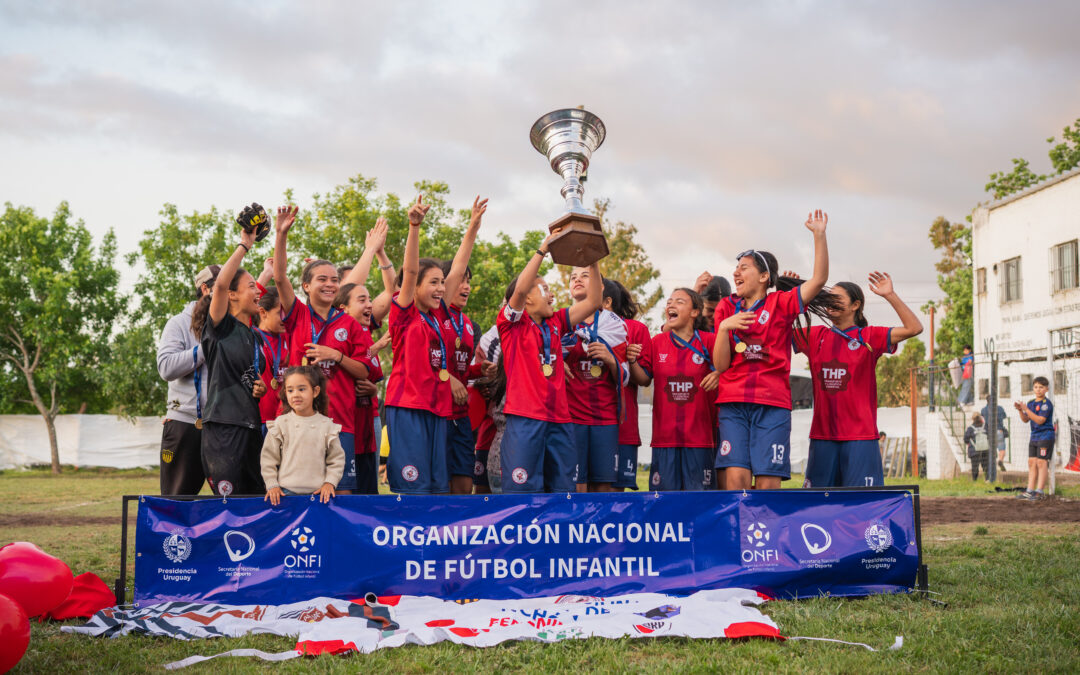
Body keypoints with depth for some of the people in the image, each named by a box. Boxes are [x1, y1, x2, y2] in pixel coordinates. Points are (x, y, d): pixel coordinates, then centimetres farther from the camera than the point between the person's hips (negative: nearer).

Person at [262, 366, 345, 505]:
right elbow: (268, 457, 4)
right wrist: (272, 485, -2)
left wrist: (329, 482, -4)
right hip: (286, 492, 0)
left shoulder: (327, 425, 3)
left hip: (318, 493, 0)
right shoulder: (280, 424, 2)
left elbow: (337, 458, 7)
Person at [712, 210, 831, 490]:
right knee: (735, 480, -10)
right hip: (733, 404, 1)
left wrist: (819, 235, -12)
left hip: (773, 404, -1)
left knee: (768, 484, -5)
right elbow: (720, 364, 5)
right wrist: (723, 327, -10)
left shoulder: (780, 304, 8)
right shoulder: (726, 308, 12)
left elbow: (819, 279, -6)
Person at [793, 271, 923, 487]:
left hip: (860, 436, -3)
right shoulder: (815, 336, 11)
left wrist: (890, 295, -14)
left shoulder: (869, 337, 1)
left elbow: (913, 328, -8)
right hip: (822, 435, 4)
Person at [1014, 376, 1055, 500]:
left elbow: (1040, 420, -20)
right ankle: (1030, 490, 10)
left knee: (1041, 462, -8)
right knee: (1032, 462, 7)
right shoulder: (1031, 403, 12)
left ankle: (1040, 491, -6)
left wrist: (1026, 409, -24)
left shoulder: (1046, 404, -12)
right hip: (1034, 436, 8)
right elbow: (1026, 420, 11)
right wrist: (1020, 410, -7)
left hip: (1045, 435, -8)